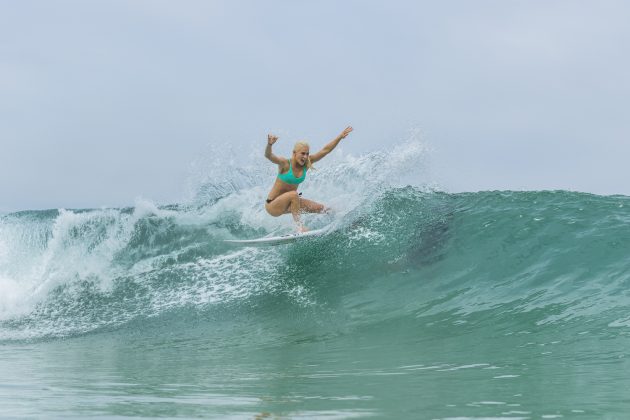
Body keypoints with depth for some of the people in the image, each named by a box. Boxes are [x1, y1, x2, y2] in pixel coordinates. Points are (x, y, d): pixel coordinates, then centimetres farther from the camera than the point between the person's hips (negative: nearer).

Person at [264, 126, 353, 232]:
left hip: (287, 203, 7)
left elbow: (325, 150, -5)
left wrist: (340, 137, -10)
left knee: (323, 209, 4)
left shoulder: (306, 163, -6)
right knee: (294, 194, -36)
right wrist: (269, 144, -62)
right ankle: (299, 226, -32)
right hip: (272, 205, -7)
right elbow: (268, 156, -41)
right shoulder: (285, 164, -22)